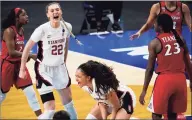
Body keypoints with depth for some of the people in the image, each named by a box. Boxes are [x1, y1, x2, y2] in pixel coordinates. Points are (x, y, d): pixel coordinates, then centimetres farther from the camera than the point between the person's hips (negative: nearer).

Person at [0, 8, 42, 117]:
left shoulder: (21, 30, 6)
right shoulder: (9, 31, -20)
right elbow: (11, 52, -25)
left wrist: (26, 57, -1)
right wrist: (31, 56, -25)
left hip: (19, 64, 7)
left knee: (30, 91, 3)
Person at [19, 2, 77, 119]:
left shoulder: (67, 27, -8)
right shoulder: (42, 29, -23)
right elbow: (27, 48, -12)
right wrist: (22, 69, -8)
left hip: (60, 67, 6)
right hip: (44, 69, -6)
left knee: (68, 100, 24)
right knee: (50, 109, -15)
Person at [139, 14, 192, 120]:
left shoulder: (155, 43, -5)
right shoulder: (180, 39, 9)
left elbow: (150, 69, -5)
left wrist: (144, 91, 0)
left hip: (165, 80, -5)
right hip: (180, 79, 5)